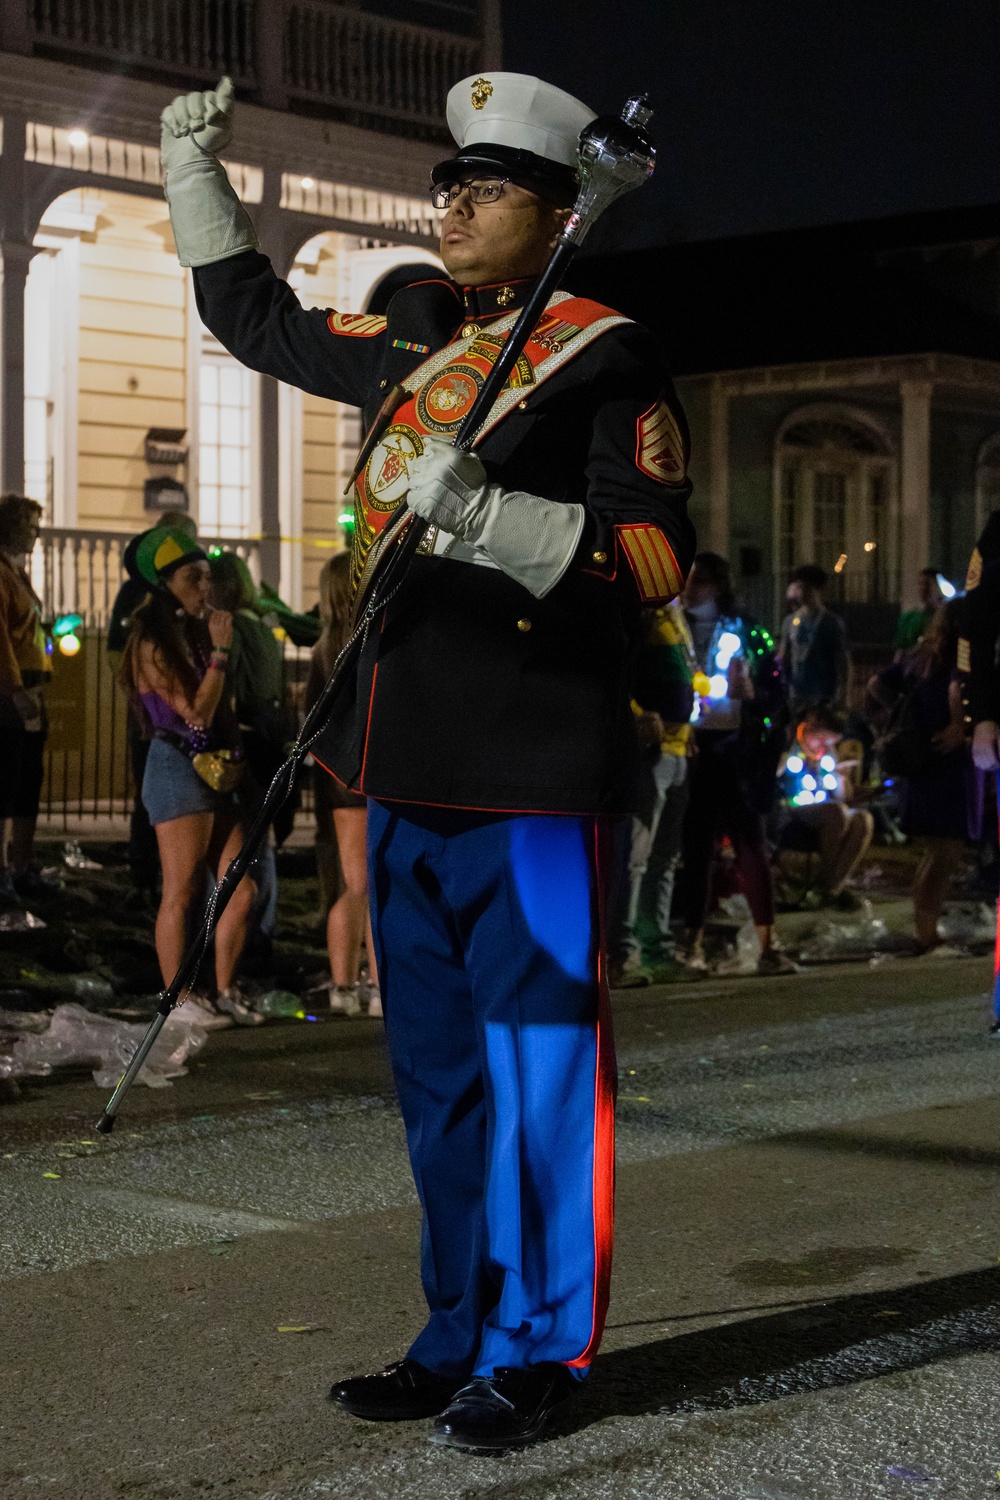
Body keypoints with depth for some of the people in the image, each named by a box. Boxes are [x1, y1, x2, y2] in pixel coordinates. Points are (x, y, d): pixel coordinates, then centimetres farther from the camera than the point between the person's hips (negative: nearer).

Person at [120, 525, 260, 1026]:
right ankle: (178, 1000, 2)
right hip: (178, 769, -8)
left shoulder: (197, 632, 16)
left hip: (215, 768, 8)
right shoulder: (153, 645, -9)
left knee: (241, 889, 5)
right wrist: (220, 652, -14)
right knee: (182, 892, -4)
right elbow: (197, 712, -16)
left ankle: (225, 993, 14)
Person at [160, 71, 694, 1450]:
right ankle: (463, 1330, 25)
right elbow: (257, 318, 31)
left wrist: (486, 516, -22)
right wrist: (195, 163, 29)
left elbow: (658, 556, -12)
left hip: (533, 775, -7)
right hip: (409, 769, 7)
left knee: (537, 1061, -1)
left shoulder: (604, 354, -4)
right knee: (437, 1070, 13)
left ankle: (537, 1353, 11)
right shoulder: (410, 345, 15)